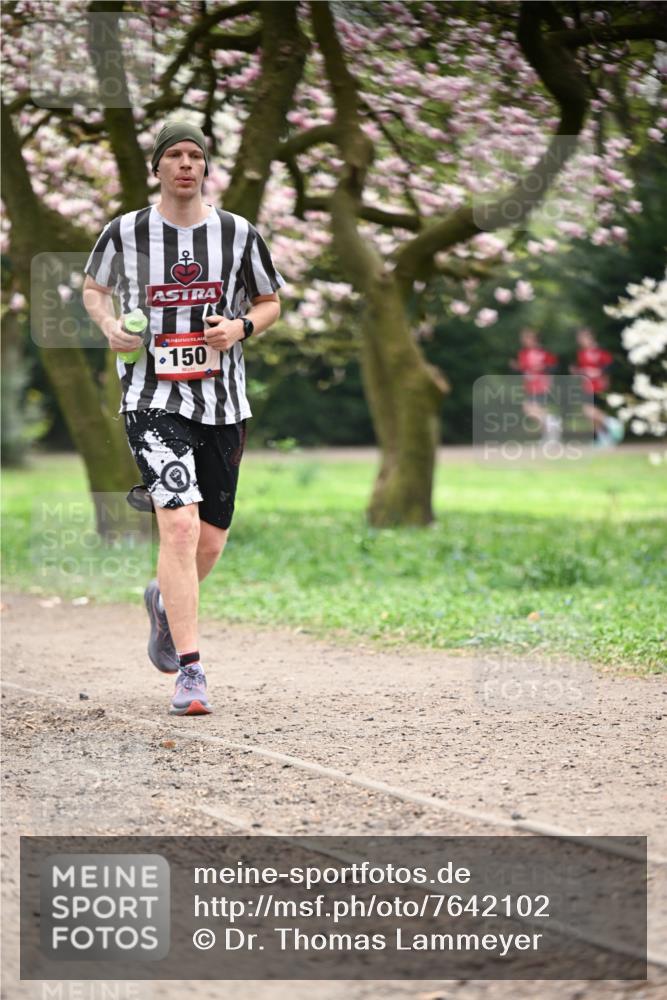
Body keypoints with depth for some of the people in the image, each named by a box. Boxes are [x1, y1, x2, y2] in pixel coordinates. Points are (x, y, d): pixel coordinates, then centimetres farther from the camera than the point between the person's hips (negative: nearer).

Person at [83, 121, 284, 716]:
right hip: (153, 399, -3)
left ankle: (166, 602, 45)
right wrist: (110, 326, -3)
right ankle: (190, 673, -16)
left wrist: (241, 327, -7)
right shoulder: (125, 232, 1)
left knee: (210, 539, 9)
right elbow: (94, 288, 18)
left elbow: (270, 302, 15)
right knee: (180, 523, -19)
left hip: (222, 400, 3)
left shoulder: (239, 234, 3)